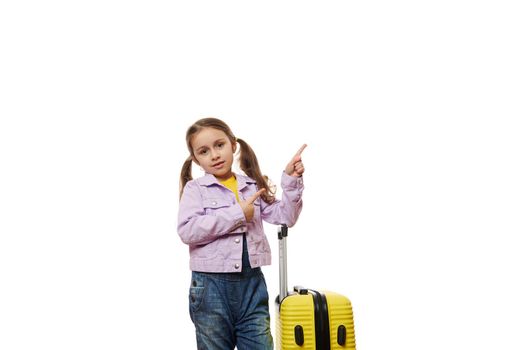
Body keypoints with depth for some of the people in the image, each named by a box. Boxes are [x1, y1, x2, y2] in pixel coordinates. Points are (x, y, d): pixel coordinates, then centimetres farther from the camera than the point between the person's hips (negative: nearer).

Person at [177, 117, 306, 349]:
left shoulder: (253, 186, 9)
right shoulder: (195, 189, -2)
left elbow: (285, 217, 7)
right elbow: (187, 231, -17)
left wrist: (291, 181, -6)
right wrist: (238, 215, -16)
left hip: (252, 283, 3)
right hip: (211, 286, -3)